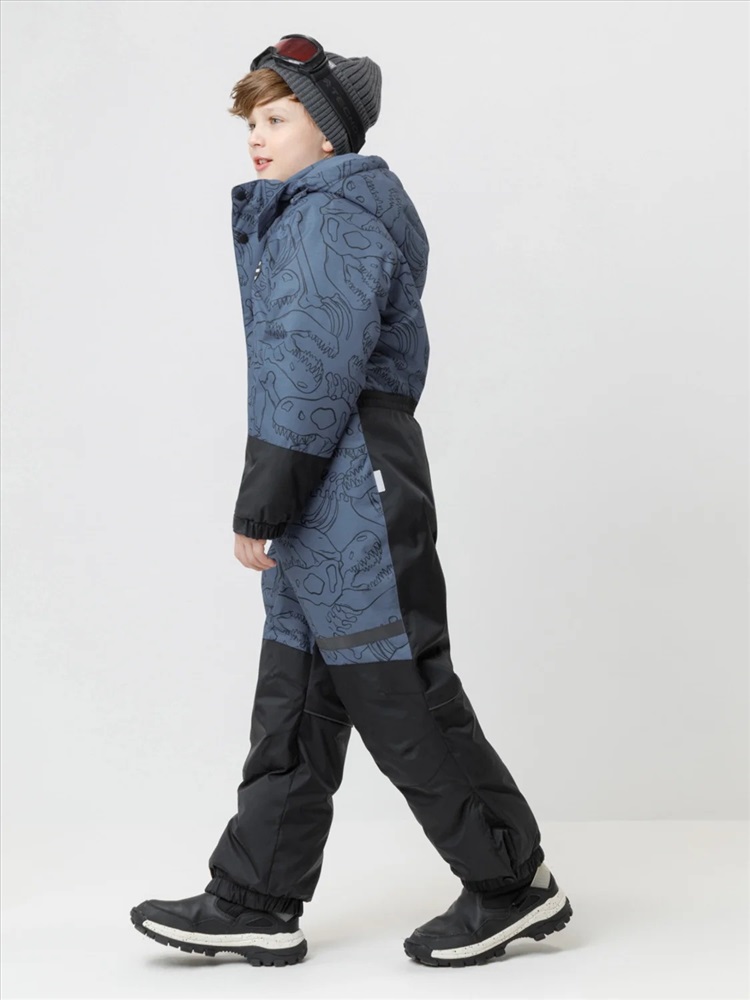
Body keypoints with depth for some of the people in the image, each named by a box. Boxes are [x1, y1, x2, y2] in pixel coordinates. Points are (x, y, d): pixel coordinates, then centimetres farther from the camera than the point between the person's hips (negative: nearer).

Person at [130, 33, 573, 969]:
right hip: (314, 519, 11)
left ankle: (514, 884, 10)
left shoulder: (336, 217, -12)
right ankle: (254, 904, 19)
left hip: (355, 509, -11)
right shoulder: (293, 221, 21)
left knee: (405, 701, -3)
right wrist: (271, 511, 19)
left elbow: (317, 374, -20)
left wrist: (257, 507, -18)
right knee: (293, 709, 12)